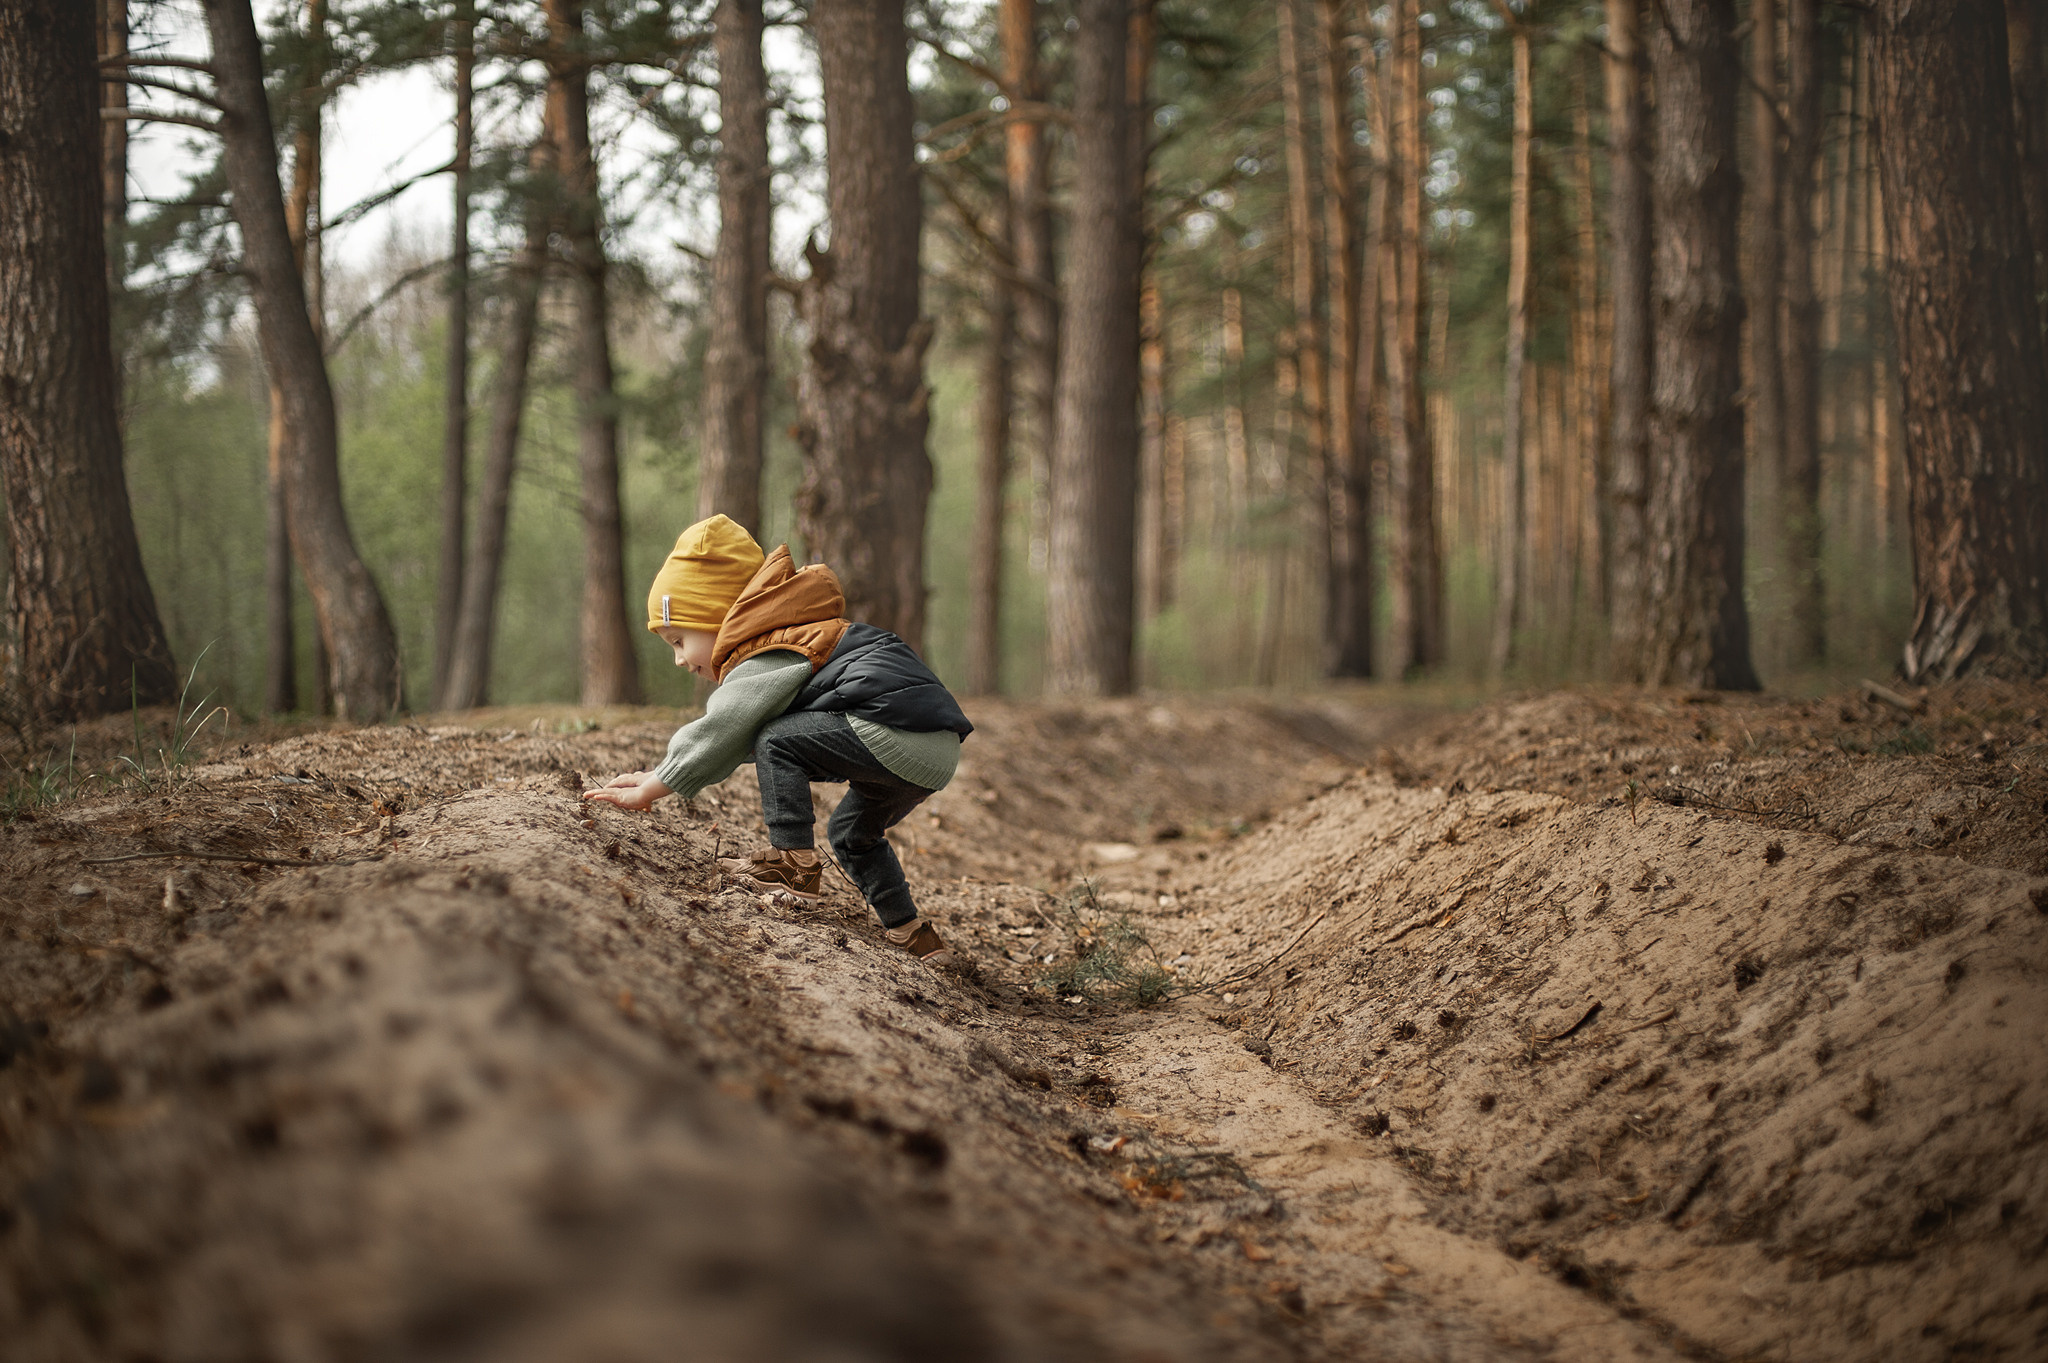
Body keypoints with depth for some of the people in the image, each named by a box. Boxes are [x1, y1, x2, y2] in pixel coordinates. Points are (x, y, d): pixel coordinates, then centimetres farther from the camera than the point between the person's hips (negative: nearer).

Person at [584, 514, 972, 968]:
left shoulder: (769, 659, -5)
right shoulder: (788, 642, 27)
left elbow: (714, 736, -6)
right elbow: (730, 740, 34)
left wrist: (646, 791, 3)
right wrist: (655, 775, 31)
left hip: (897, 735, -11)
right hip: (938, 751, 11)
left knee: (777, 741, -6)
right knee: (852, 834, 26)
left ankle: (793, 864, -11)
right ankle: (912, 935, 24)